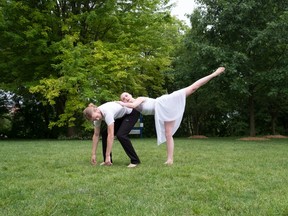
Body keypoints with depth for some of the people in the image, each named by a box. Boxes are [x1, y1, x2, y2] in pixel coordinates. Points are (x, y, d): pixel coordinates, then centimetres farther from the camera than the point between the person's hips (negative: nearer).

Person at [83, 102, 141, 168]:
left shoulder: (107, 113, -39)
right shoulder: (96, 115, -15)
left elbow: (111, 135, -40)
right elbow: (96, 135, -7)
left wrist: (108, 155, -40)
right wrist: (93, 154, -8)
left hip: (131, 114, -8)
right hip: (120, 116, 8)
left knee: (120, 135, -23)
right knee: (105, 133, -2)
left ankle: (135, 160, -10)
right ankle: (108, 160, 7)